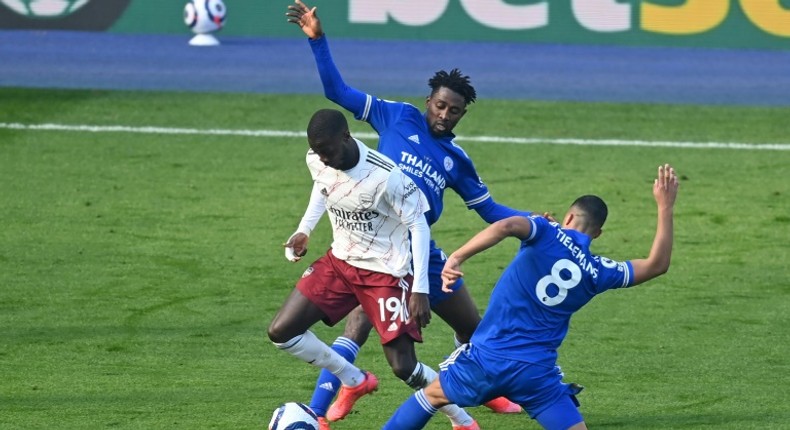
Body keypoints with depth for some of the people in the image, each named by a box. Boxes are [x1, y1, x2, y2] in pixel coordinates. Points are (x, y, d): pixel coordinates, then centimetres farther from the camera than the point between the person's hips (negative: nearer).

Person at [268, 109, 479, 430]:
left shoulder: (385, 175, -30)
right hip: (339, 262, 6)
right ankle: (355, 381, 20)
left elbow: (418, 225, -19)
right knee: (280, 332, -1)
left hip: (385, 272, -6)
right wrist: (304, 230, 7)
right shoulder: (317, 161, -10)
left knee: (404, 367, -11)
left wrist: (420, 289, -21)